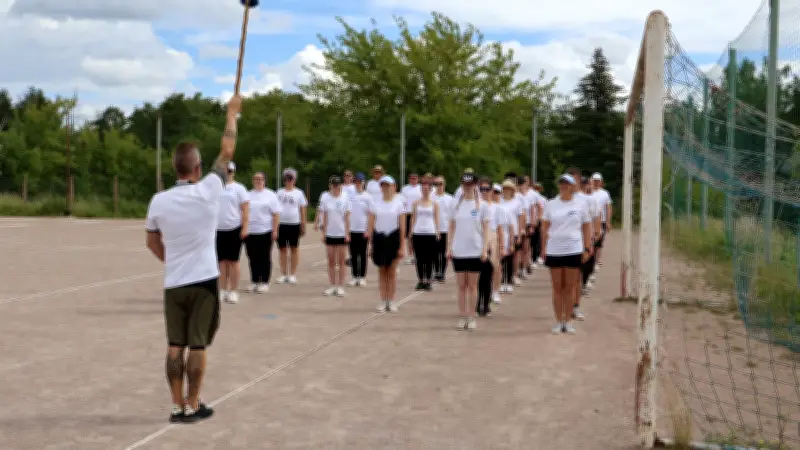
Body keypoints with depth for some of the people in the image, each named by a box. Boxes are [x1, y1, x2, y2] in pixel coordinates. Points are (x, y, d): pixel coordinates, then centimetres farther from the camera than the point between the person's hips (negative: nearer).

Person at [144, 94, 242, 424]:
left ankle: (177, 407, 11)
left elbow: (152, 242, 11)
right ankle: (192, 407, 8)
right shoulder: (209, 191, -11)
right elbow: (227, 151, 0)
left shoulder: (159, 201, -3)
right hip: (204, 281, -3)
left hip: (174, 283, 3)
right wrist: (232, 113, 10)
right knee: (197, 346, 3)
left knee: (175, 346, 8)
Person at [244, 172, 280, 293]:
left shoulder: (270, 195, 1)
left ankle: (264, 283, 9)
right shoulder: (248, 195, 11)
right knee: (253, 258, 7)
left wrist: (275, 230, -10)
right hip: (250, 232, 3)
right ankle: (254, 282, 16)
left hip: (265, 231, -3)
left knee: (265, 258, 2)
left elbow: (276, 214, -3)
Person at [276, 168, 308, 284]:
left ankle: (293, 274, 10)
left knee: (294, 249, 4)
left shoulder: (298, 193, 4)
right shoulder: (279, 192, 8)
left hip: (294, 224, -2)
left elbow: (303, 210, 5)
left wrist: (303, 226, 0)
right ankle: (283, 274, 13)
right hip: (281, 223, 2)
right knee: (282, 249, 6)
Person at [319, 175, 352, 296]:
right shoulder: (326, 199, 0)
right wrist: (323, 233, 1)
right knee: (331, 261, 6)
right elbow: (325, 217, 4)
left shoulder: (345, 198, -3)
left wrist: (347, 233, -6)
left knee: (341, 261, 4)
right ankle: (332, 286, 14)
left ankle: (340, 286, 9)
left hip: (342, 234, -2)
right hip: (330, 234, 2)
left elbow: (347, 217, -2)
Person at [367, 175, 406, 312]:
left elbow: (402, 226, -2)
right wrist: (370, 244, 0)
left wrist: (402, 246, -7)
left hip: (393, 237, -2)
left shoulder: (399, 204, 0)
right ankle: (383, 301, 13)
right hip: (379, 237, 2)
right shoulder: (375, 204, 5)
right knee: (382, 271, 7)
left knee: (392, 271, 2)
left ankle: (391, 301, 10)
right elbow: (371, 224, 5)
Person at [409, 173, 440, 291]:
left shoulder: (434, 204, 5)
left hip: (430, 233, -1)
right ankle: (420, 281, 9)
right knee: (419, 258, 3)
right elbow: (413, 218, 11)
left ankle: (428, 281, 5)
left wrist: (437, 232, -4)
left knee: (429, 259, 0)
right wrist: (411, 231, 5)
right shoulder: (416, 203, 9)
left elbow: (436, 219, 6)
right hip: (418, 233, 1)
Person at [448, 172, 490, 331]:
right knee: (461, 285, 6)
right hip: (458, 251, 2)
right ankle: (462, 317, 12)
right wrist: (449, 247, 3)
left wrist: (485, 249, -8)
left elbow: (485, 229, -1)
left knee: (472, 285, 4)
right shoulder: (456, 205, 6)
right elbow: (452, 227, 10)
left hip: (475, 251, -2)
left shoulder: (482, 206, -1)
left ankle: (472, 318, 10)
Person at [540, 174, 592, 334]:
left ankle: (568, 321, 14)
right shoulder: (551, 204, 4)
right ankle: (559, 321, 13)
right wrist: (543, 248, 3)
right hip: (554, 251, 1)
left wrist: (587, 249, -1)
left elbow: (586, 227, 5)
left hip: (574, 250, -1)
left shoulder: (580, 204, 2)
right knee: (557, 287, 6)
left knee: (570, 287, 5)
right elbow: (545, 227, 8)